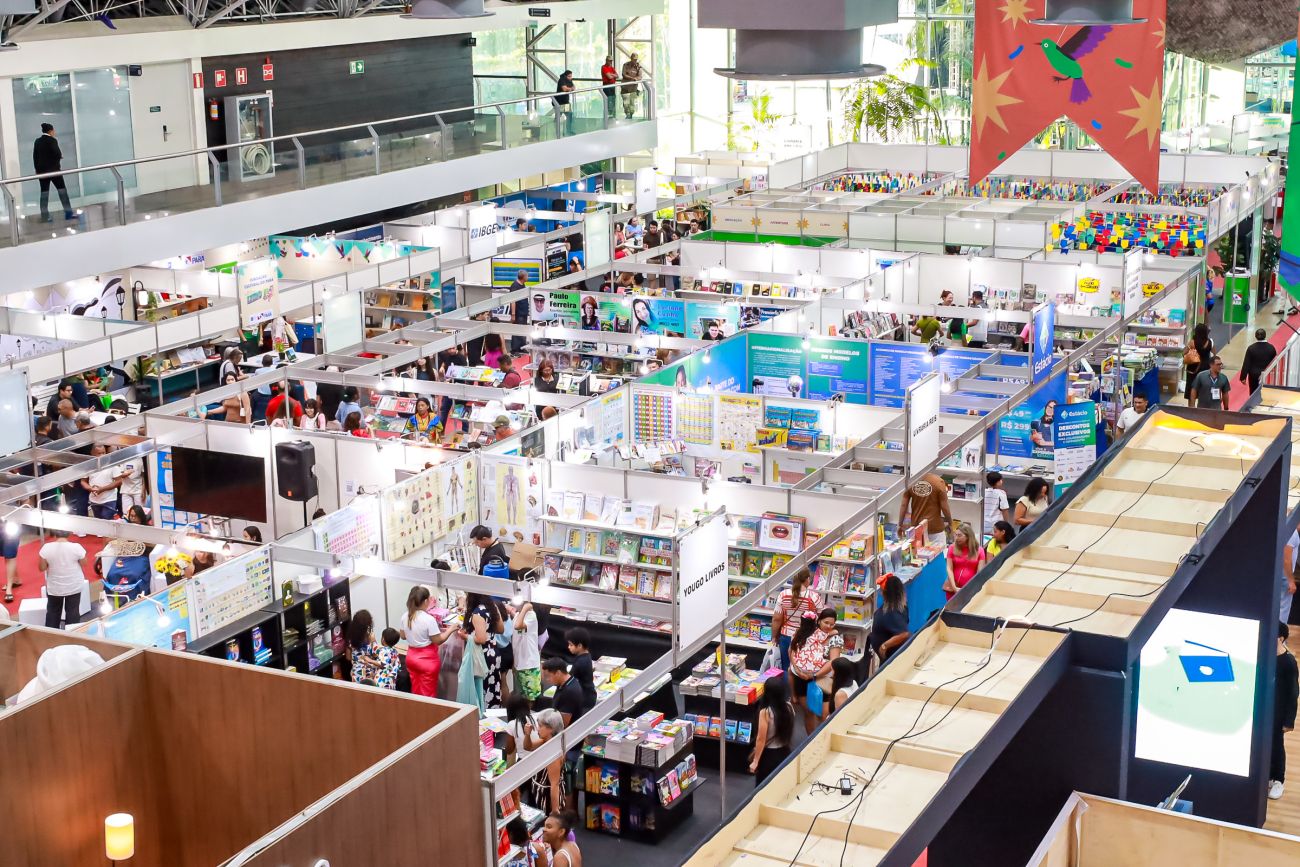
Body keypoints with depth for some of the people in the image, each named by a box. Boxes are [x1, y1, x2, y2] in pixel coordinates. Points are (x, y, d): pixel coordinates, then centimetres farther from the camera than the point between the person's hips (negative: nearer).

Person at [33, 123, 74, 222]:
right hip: (53, 169, -5)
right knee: (62, 190, 3)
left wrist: (37, 169, 16)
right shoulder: (52, 140, -11)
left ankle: (45, 216, 0)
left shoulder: (37, 142, 7)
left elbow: (35, 157, 8)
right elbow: (58, 154, -15)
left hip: (42, 170, 5)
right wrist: (60, 156, 8)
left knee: (44, 193, 3)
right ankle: (68, 213, 2)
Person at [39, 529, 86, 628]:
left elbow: (41, 568, -8)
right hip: (74, 586, 0)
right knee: (73, 613, 14)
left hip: (54, 587, 0)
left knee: (52, 612, 20)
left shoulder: (47, 548, -18)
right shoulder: (76, 547, -19)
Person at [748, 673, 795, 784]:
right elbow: (789, 731, 6)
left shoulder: (765, 712, -23)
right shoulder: (789, 707, -8)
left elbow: (761, 739, -18)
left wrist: (755, 761, -10)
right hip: (784, 752, 5)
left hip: (768, 754, -5)